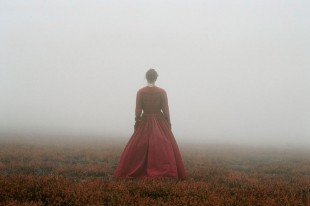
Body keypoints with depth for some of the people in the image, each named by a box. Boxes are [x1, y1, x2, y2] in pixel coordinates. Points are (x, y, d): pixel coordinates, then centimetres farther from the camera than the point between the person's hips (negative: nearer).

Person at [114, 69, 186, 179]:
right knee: (165, 148, 3)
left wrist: (136, 123, 6)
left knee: (137, 148, 7)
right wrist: (168, 124, 5)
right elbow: (166, 111, -4)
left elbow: (138, 111, -5)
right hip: (160, 123, -1)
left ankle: (128, 172, 7)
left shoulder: (140, 92, -5)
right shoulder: (162, 92, -5)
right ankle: (167, 172, -4)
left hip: (145, 122, 1)